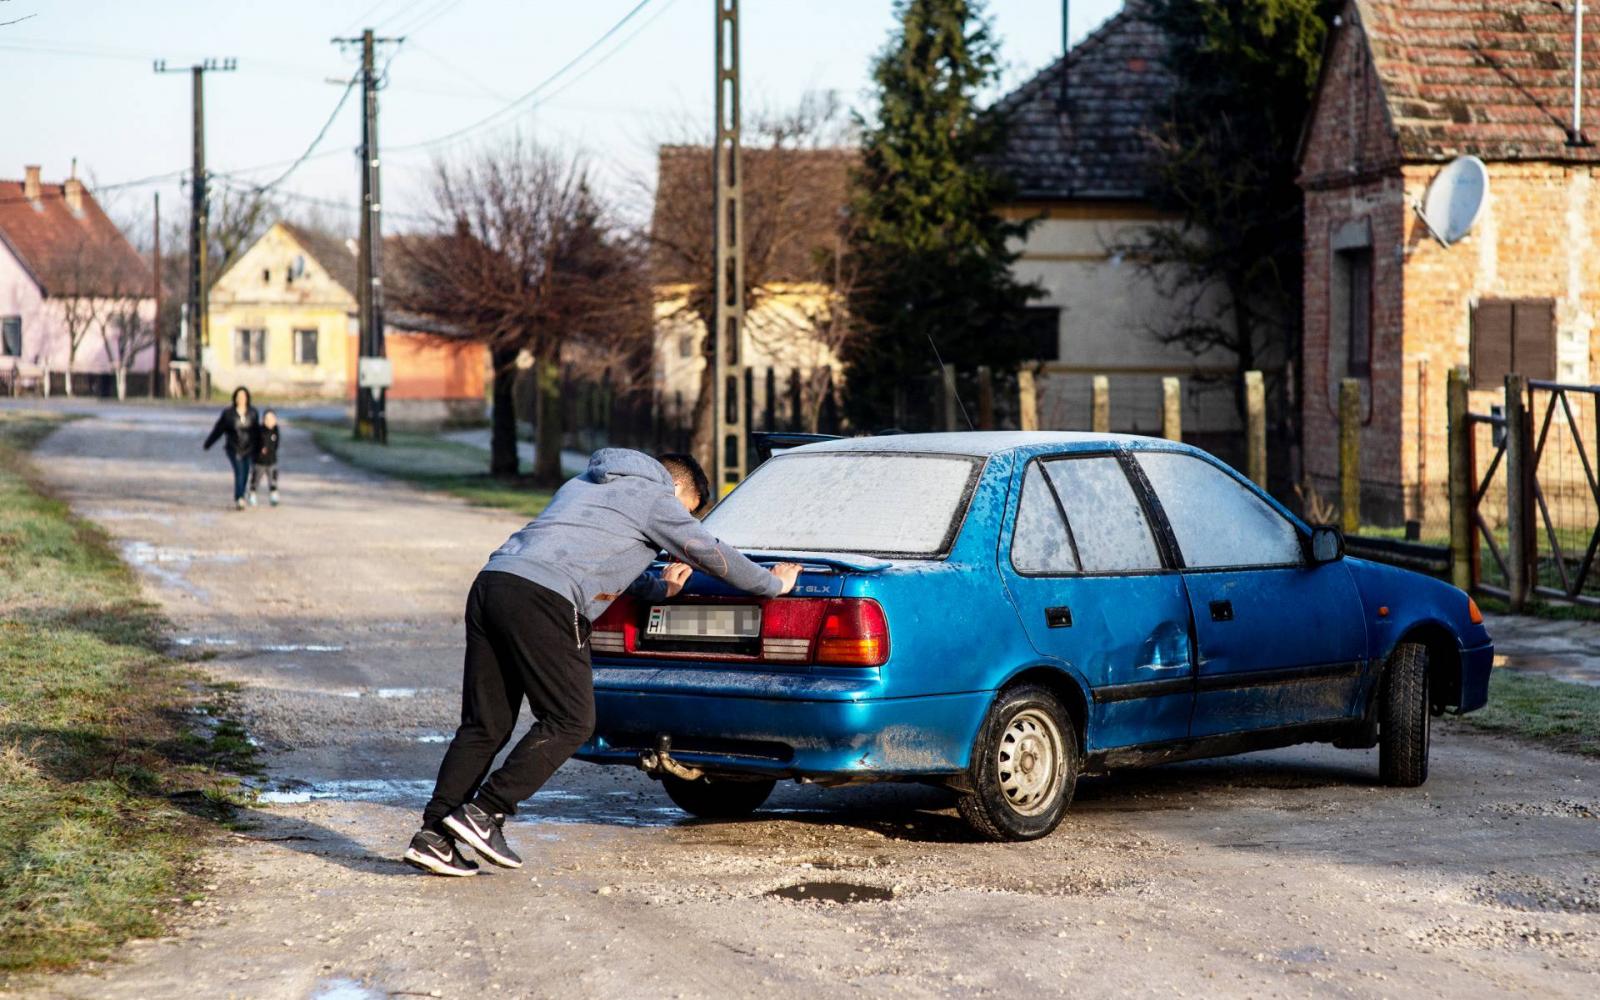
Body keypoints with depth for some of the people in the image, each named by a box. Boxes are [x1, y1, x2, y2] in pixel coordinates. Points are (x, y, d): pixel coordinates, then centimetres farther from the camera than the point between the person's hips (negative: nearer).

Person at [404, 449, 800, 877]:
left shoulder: (583, 485, 35)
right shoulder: (655, 498, 12)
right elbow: (712, 555, 17)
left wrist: (658, 588, 44)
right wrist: (774, 584, 29)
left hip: (491, 582, 8)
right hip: (542, 601, -8)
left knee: (484, 726, 8)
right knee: (570, 721, 0)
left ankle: (433, 836, -1)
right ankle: (483, 814, -7)